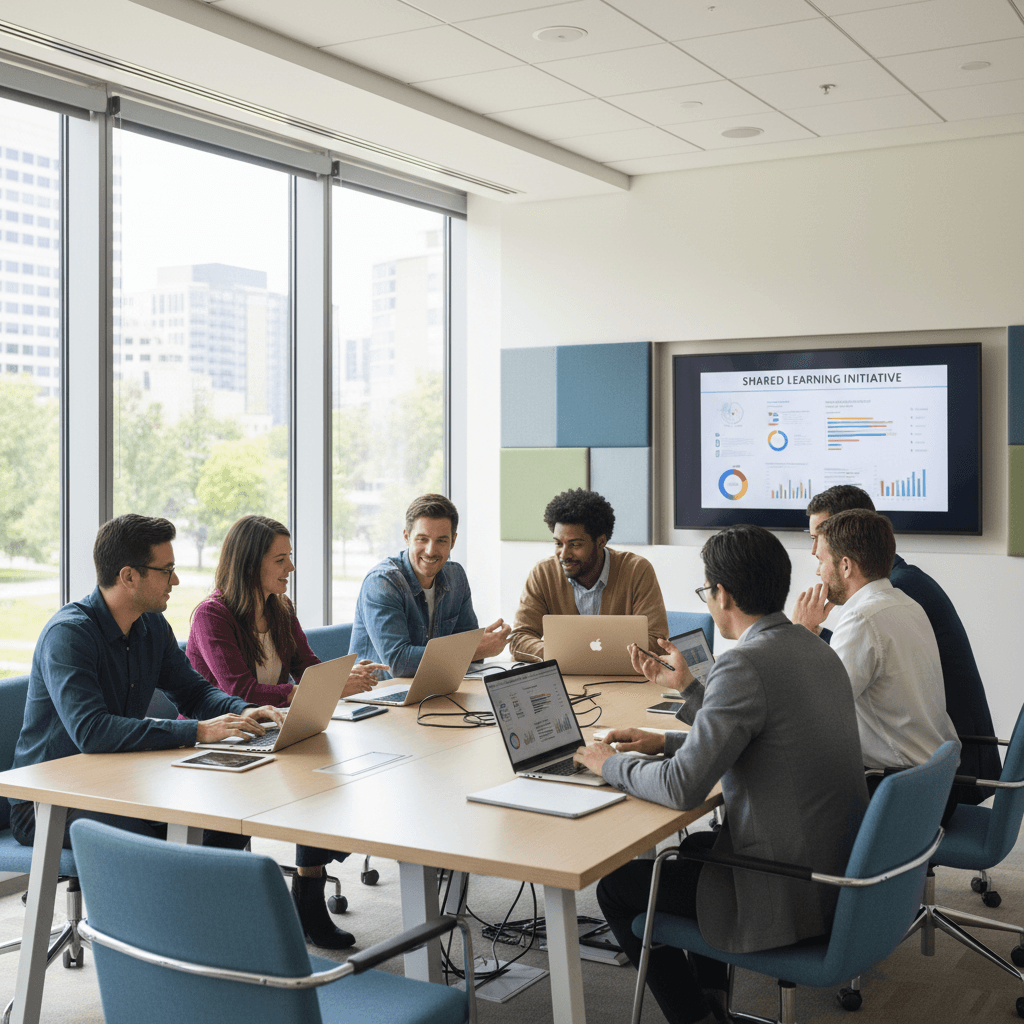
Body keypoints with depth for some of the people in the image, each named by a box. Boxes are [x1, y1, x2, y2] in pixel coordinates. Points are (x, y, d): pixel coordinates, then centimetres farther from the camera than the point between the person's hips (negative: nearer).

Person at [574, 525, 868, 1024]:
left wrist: (610, 764, -6)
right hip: (839, 870, 9)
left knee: (616, 887, 7)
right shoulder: (816, 650, 6)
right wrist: (666, 740, 18)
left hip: (787, 895, -9)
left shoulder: (745, 664, -23)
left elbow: (682, 788, -24)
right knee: (697, 845, 33)